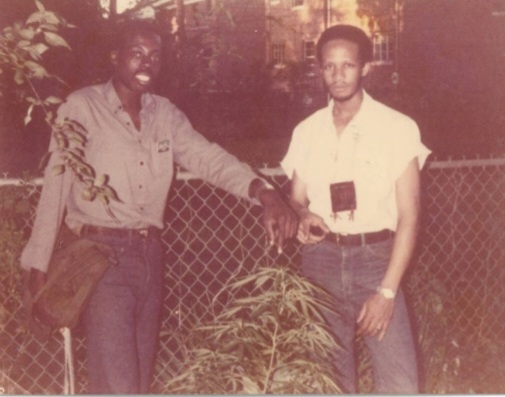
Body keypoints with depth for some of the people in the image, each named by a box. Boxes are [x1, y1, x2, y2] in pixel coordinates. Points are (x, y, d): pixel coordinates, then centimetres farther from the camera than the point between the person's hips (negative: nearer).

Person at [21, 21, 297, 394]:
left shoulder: (165, 114, 9)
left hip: (150, 254, 6)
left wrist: (264, 192, -20)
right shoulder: (82, 107, -6)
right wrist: (39, 267, -8)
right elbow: (56, 186, -6)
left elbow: (208, 157, -2)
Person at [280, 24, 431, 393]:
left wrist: (388, 291, -13)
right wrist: (304, 217, -11)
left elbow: (409, 216, -7)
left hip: (375, 256, -3)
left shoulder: (397, 127, -5)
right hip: (321, 259, 3)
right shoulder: (307, 131, 6)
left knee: (400, 381, -7)